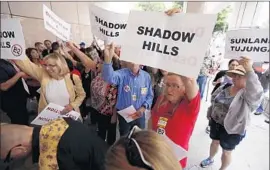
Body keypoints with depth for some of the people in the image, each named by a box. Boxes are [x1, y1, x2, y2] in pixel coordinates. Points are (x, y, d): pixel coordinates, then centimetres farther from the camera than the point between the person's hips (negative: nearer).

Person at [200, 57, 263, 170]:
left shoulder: (248, 94, -20)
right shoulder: (225, 87, -3)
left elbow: (256, 92, -45)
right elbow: (214, 101, 10)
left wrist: (249, 70, -55)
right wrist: (209, 113, 14)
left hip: (232, 130, -5)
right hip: (215, 123, 5)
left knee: (226, 152, 16)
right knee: (214, 142, 26)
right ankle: (210, 159, 53)